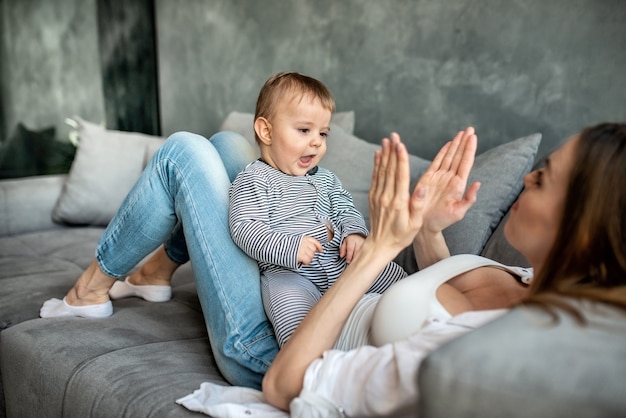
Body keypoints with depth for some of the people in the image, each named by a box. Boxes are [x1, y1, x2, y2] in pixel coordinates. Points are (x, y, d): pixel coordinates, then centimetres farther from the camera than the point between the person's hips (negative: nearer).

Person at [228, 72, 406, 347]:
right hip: (288, 273, -7)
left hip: (342, 263, 7)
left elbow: (346, 209, 20)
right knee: (291, 304, -37)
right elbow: (244, 228, -16)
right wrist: (289, 248, -30)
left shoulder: (324, 178, 18)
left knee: (396, 277, 3)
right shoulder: (253, 180, -6)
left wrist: (355, 233, -5)